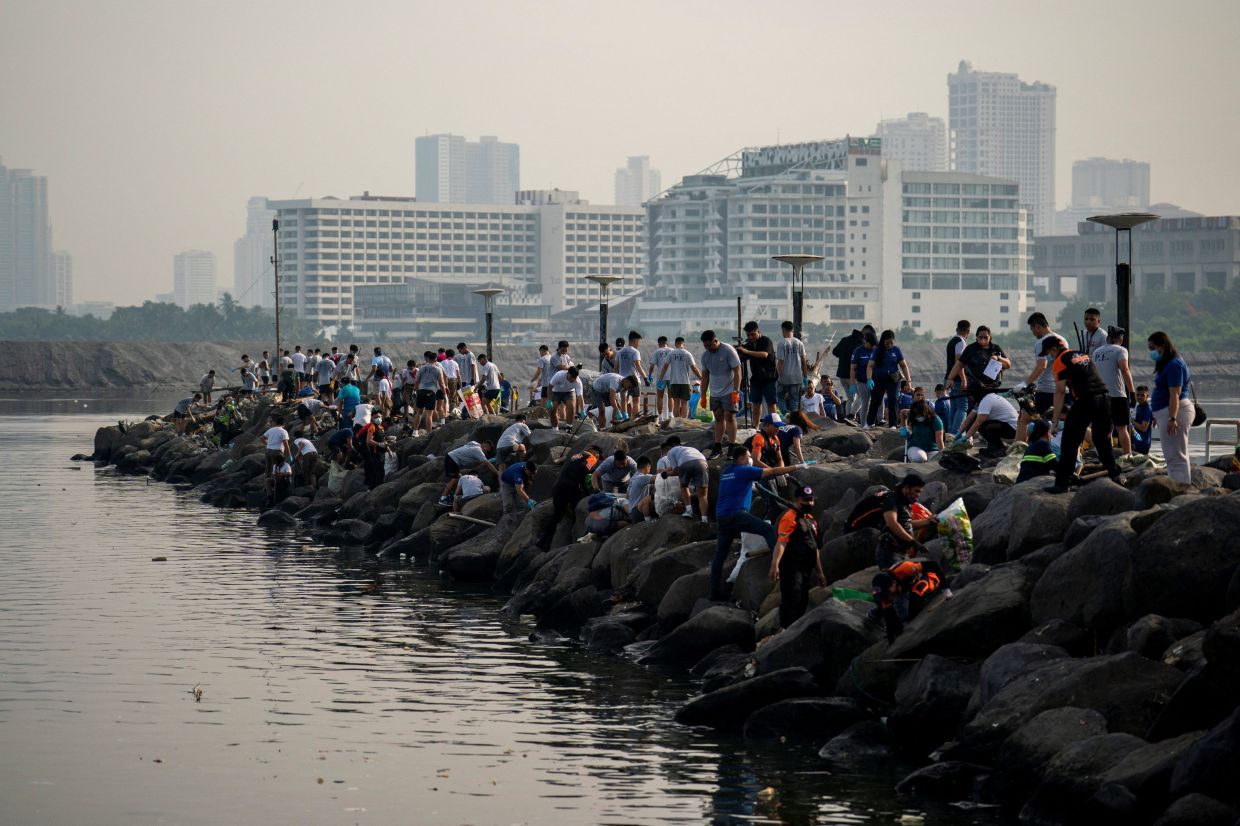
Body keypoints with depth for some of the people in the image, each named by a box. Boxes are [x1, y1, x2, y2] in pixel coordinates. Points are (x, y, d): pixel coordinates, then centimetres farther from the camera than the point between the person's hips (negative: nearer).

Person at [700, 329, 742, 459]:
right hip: (714, 393, 6)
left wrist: (735, 391, -17)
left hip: (729, 391, -6)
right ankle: (717, 446, 10)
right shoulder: (705, 354, 6)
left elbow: (737, 371, -12)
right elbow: (705, 376, 14)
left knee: (729, 417, -9)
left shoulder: (728, 350, -12)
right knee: (718, 418, 8)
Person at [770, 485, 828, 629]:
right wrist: (775, 565, -33)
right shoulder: (790, 518, -9)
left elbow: (814, 548, 29)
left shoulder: (811, 520, 21)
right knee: (791, 600, -16)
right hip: (791, 568, -9)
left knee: (802, 604, 10)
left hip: (806, 570, 9)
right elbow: (781, 542, -21)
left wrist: (820, 572, 29)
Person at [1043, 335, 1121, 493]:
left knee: (1070, 444, 0)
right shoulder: (1083, 355, 22)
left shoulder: (1059, 362, 0)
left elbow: (1060, 391, -4)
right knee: (1103, 440, 23)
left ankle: (1062, 483, -2)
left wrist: (1055, 419, -1)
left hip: (1085, 402, -7)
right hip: (1104, 398, 7)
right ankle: (1114, 476, 27)